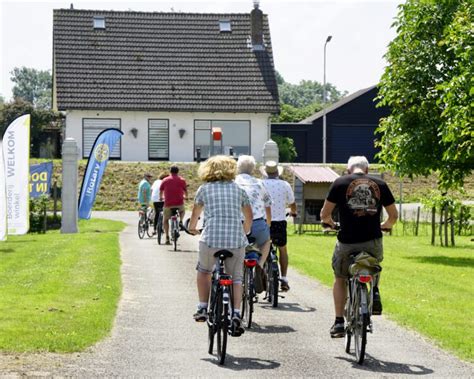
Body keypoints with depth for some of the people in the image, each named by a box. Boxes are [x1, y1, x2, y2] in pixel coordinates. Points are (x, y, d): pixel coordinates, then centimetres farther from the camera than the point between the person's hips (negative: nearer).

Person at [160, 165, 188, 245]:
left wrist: (161, 198, 36)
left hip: (168, 204, -1)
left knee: (165, 220, 15)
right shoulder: (182, 180, 5)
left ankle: (167, 237, 4)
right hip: (179, 203, 1)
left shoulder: (165, 180, 5)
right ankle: (181, 221, 7)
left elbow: (161, 191, 15)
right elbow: (186, 192, 13)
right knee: (182, 211, 34)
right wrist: (185, 197, 36)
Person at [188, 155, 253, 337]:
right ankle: (236, 313, -7)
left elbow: (196, 212, 26)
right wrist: (244, 232, 41)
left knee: (204, 271, 23)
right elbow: (249, 216, 21)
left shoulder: (204, 189, 10)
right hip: (236, 240, 1)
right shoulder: (238, 189, 14)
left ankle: (203, 308, 19)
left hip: (211, 239, -1)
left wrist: (192, 227, 46)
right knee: (236, 278, 10)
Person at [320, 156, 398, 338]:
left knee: (340, 279, 20)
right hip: (373, 242, 2)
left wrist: (329, 222, 25)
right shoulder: (380, 184, 9)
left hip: (347, 242, -2)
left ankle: (339, 322, 13)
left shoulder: (340, 183, 3)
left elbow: (324, 214, 3)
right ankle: (374, 293, 14)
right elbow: (394, 216, 12)